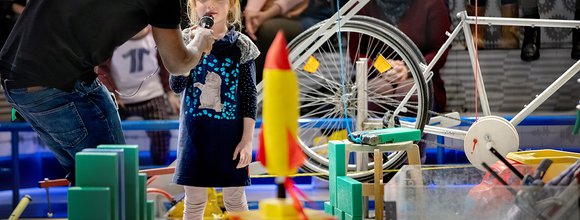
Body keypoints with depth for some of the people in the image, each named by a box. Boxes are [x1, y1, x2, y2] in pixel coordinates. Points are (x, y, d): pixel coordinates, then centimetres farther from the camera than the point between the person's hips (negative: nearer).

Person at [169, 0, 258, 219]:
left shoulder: (240, 45, -3)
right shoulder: (186, 39, -1)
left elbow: (249, 95, -2)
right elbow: (176, 86, -10)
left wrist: (247, 139, -7)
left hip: (231, 133, -1)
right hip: (195, 132, 1)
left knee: (235, 200, 8)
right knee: (194, 201, 7)